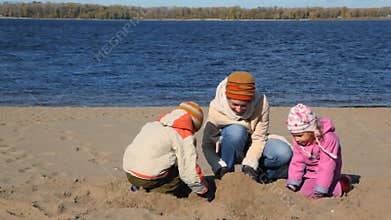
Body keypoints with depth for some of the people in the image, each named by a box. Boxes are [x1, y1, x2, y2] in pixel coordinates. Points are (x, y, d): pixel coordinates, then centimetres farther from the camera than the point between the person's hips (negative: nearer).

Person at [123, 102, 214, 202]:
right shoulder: (185, 137, -3)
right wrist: (205, 192, 10)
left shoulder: (152, 125, 19)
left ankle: (139, 188, 7)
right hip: (149, 178, -8)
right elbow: (190, 170, -6)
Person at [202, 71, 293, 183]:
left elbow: (259, 138, -18)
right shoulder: (217, 109, -24)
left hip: (253, 147, 1)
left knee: (284, 153, -27)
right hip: (230, 149, -1)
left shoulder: (260, 103, -22)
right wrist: (220, 168, -34)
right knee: (236, 131, -35)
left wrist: (249, 164, -31)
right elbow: (207, 145, -19)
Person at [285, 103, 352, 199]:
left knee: (308, 191, -22)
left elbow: (327, 166, -29)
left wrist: (320, 190, -32)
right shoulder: (298, 141, -8)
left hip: (324, 173, -7)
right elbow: (297, 162, -2)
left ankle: (341, 185, -8)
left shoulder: (328, 139, -29)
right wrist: (292, 183, -12)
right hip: (309, 172, 7)